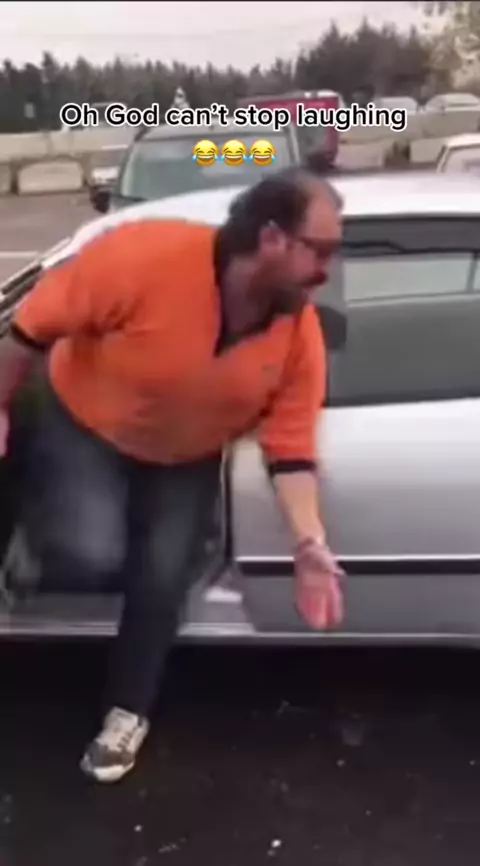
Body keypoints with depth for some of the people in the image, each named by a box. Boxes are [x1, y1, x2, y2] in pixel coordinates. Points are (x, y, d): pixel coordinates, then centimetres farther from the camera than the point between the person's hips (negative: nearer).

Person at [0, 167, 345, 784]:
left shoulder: (300, 333, -21)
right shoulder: (144, 257, -35)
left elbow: (289, 447, -16)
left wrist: (310, 544, -27)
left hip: (186, 459, 3)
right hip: (86, 425, -3)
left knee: (162, 580, 0)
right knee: (90, 556, -23)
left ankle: (128, 710, 25)